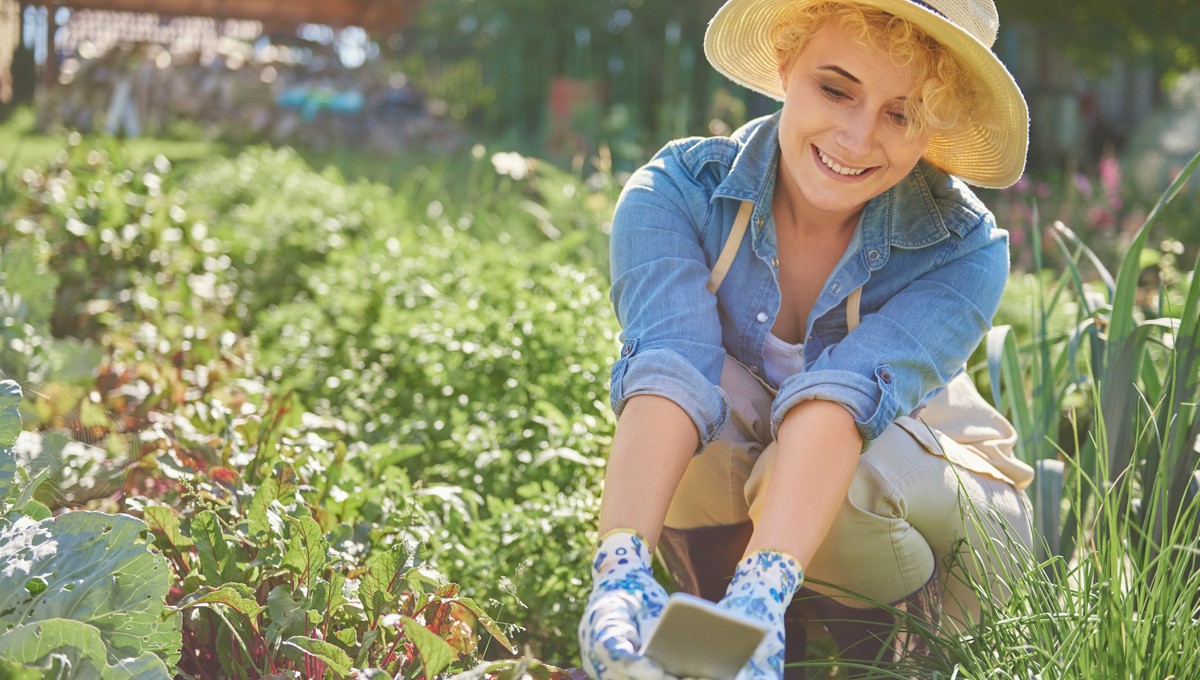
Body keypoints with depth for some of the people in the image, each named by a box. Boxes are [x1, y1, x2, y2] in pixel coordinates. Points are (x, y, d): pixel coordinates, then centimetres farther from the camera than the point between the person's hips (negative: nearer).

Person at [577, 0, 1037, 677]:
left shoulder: (965, 251, -23)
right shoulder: (677, 191, -20)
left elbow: (841, 392, -40)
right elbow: (669, 362, -38)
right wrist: (621, 567, -55)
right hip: (722, 511, 1)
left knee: (817, 473, -35)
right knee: (715, 386, -31)